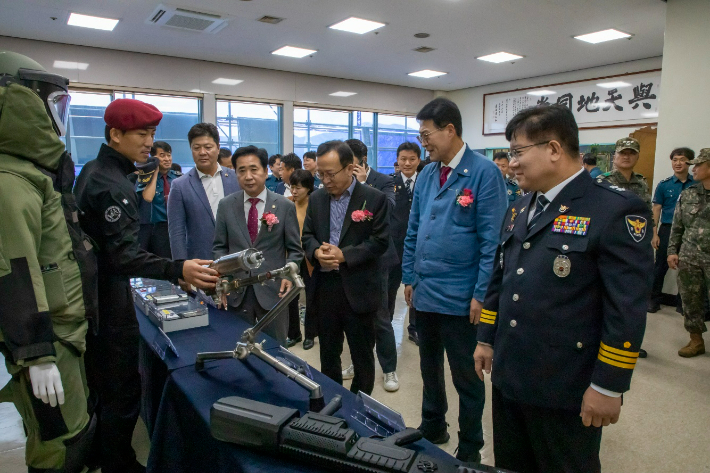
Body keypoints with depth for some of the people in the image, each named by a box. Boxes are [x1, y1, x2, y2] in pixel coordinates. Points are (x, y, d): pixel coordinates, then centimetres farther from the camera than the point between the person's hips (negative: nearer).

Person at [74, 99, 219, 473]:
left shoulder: (91, 171, 9)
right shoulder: (112, 185, -23)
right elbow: (124, 255, -32)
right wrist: (178, 270, -44)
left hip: (90, 297, 11)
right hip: (110, 302, -11)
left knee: (99, 384, 25)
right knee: (122, 393, 1)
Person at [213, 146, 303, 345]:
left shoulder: (285, 206, -2)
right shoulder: (226, 205, 4)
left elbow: (294, 249, 2)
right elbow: (220, 247, 9)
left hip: (273, 290, -1)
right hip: (236, 291, 2)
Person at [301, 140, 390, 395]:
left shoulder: (374, 198, -7)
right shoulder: (316, 198, 8)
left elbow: (380, 241, -11)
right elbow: (307, 235, 10)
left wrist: (345, 255, -20)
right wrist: (316, 251, -12)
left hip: (358, 290, -4)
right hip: (324, 288, 4)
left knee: (362, 355, 10)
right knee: (328, 353, 18)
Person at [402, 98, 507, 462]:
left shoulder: (484, 173, -12)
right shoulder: (425, 175, 7)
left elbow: (491, 239, -14)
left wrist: (481, 295, -15)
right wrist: (408, 278, 10)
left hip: (459, 296, -6)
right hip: (424, 292, 6)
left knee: (466, 376, 11)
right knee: (429, 368, 22)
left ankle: (470, 449, 32)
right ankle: (432, 428, 44)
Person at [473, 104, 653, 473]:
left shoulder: (617, 210, -14)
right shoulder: (519, 210, 8)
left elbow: (627, 310, -16)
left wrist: (608, 387, -14)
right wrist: (486, 339, 15)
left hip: (567, 389, -6)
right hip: (508, 376, 7)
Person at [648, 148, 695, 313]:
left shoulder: (697, 184, 1)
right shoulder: (664, 185, 0)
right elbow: (656, 209, 1)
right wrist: (654, 234, -5)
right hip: (667, 229, -1)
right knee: (661, 266, 6)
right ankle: (654, 299, 16)